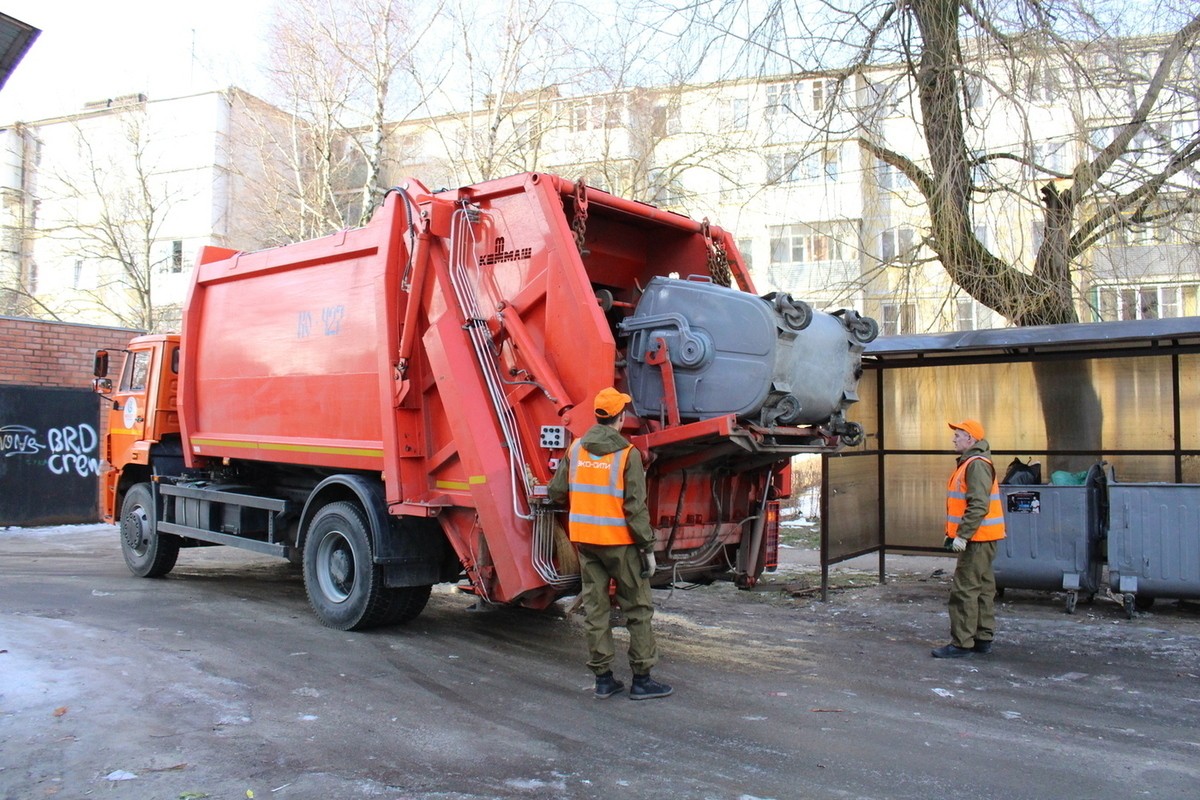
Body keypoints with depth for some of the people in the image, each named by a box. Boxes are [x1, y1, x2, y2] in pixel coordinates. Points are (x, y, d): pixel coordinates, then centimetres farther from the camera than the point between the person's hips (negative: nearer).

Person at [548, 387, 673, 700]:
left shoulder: (576, 449, 3)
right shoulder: (627, 454, -12)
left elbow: (556, 493, 8)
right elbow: (635, 506, -14)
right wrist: (648, 547, -8)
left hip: (584, 539, 5)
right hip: (619, 541, -5)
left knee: (595, 608, 10)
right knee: (638, 608, 7)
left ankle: (603, 677, 15)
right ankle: (641, 679, 10)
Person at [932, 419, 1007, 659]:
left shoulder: (977, 464, -17)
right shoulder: (969, 463, 17)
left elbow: (978, 506, -25)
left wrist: (962, 535, -25)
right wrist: (954, 533, 23)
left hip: (978, 539, -11)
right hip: (979, 539, 11)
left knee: (965, 590, -9)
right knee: (983, 588, 15)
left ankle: (962, 643, -6)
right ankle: (983, 638, 22)